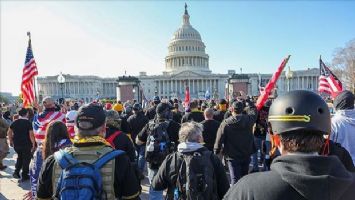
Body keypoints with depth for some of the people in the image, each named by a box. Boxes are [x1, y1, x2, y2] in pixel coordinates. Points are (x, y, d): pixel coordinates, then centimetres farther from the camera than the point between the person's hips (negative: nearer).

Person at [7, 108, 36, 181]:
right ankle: (24, 175, 15)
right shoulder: (28, 123, -14)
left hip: (16, 144, 5)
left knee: (19, 157, 26)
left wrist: (11, 141, 19)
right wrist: (33, 144, -8)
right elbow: (31, 135, -17)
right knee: (26, 159, 9)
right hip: (26, 145, -5)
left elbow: (9, 132, 8)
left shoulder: (15, 122, 1)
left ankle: (16, 172, 20)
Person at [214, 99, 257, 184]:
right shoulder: (248, 119, -7)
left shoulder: (225, 123, -14)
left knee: (235, 179, -2)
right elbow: (253, 110, 15)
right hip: (246, 155, 4)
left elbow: (219, 140, -11)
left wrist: (216, 152, 2)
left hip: (232, 156, -4)